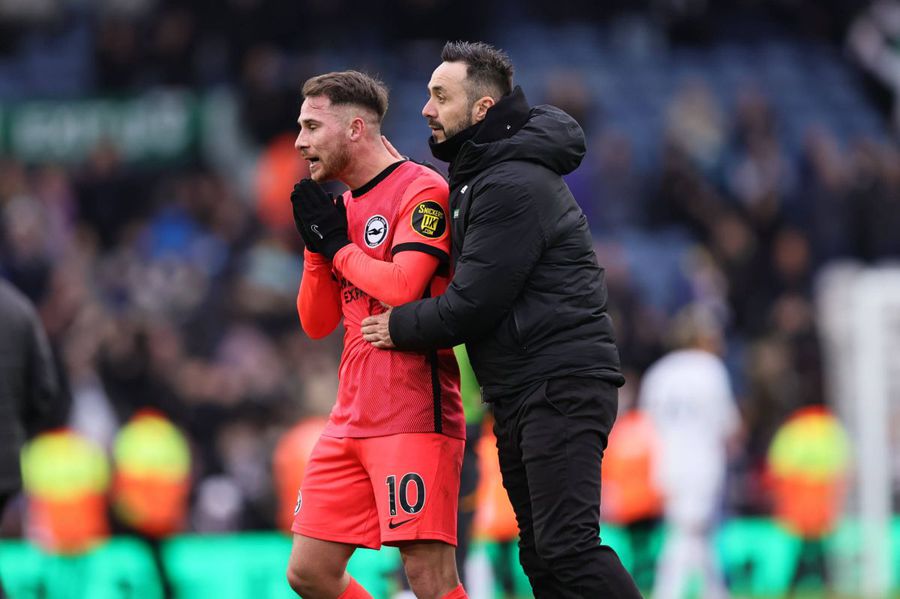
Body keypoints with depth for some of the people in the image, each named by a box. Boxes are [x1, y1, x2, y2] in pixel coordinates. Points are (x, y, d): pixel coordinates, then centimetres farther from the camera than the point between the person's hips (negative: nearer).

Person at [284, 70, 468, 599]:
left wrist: (338, 244, -5)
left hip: (414, 414, -9)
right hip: (351, 421, 9)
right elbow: (316, 323, 19)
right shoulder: (346, 207, 19)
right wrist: (316, 242, 5)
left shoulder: (422, 190, -6)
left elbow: (402, 287, -20)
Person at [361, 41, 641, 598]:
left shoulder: (513, 185, -16)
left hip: (561, 386, -11)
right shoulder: (481, 174, 18)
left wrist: (399, 327, -3)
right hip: (521, 392, 11)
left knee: (567, 548, -19)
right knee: (541, 554, 10)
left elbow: (473, 304, -18)